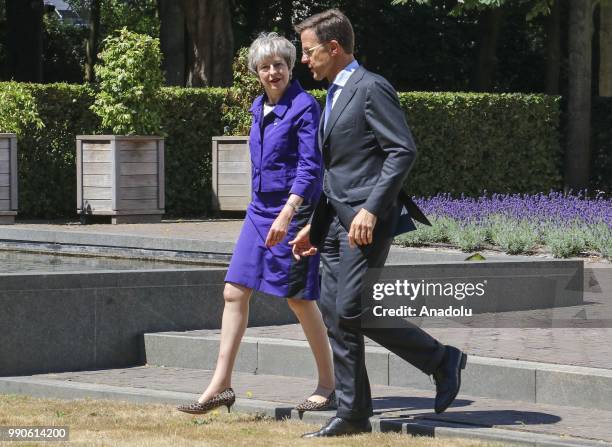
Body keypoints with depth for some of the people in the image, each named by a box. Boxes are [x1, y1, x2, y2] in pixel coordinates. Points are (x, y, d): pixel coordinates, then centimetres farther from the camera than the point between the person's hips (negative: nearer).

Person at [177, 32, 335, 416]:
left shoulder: (304, 107, -12)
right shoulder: (260, 108, 12)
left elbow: (311, 167, -19)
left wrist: (287, 213, -28)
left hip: (294, 210, -8)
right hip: (261, 209, 8)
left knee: (300, 298, -2)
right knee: (235, 292, 3)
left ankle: (329, 387, 10)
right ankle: (221, 384, 6)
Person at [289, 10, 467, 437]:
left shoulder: (371, 88, -10)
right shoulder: (334, 96, 20)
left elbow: (403, 150, -17)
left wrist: (371, 209, -24)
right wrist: (314, 226, 22)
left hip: (366, 220, -9)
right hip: (336, 219, 10)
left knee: (351, 311, -14)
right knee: (335, 313, 4)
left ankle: (441, 358, 2)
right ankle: (353, 415, 7)